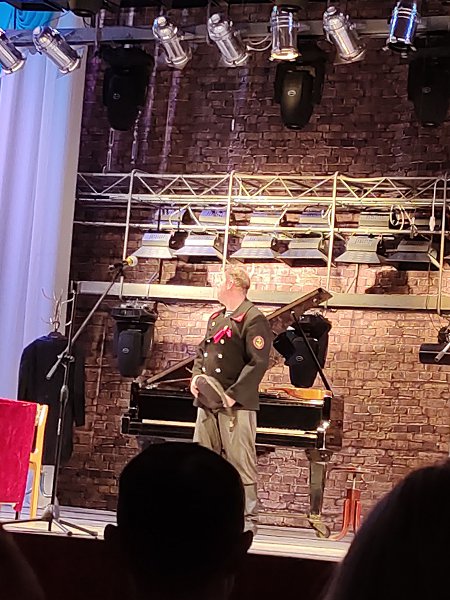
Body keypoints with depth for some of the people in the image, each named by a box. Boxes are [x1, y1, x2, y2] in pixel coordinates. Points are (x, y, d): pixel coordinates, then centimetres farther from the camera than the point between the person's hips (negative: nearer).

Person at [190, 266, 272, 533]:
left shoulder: (253, 319, -9)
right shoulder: (216, 318, 19)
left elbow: (258, 363, -16)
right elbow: (202, 352, 25)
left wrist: (233, 395, -21)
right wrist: (196, 377, 4)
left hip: (236, 404, -8)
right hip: (208, 402, 8)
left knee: (241, 461, -5)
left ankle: (248, 518, 2)